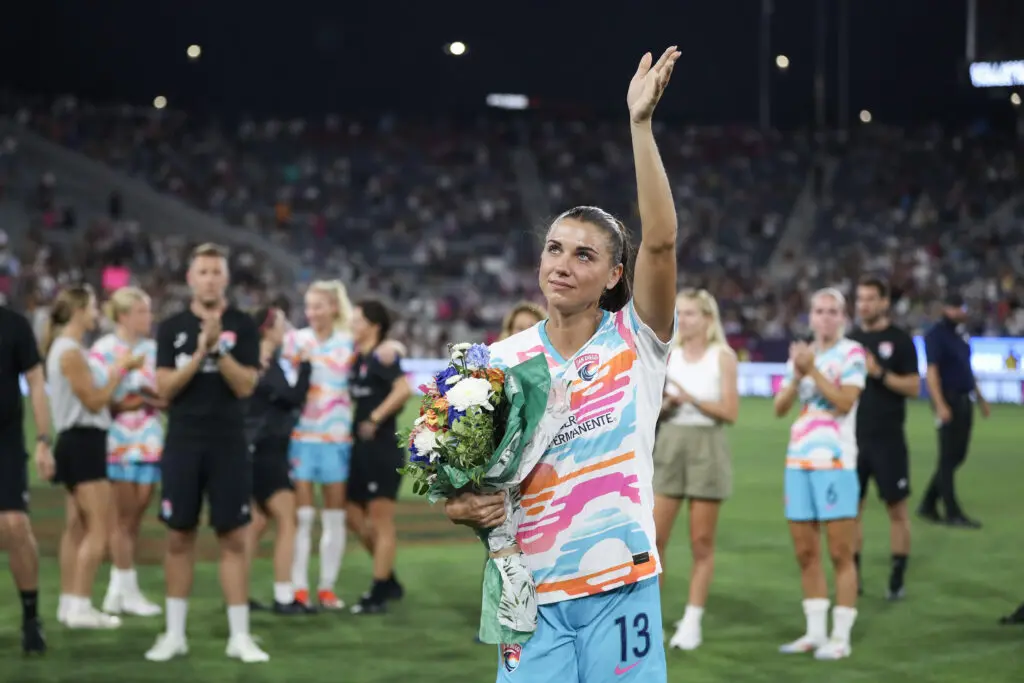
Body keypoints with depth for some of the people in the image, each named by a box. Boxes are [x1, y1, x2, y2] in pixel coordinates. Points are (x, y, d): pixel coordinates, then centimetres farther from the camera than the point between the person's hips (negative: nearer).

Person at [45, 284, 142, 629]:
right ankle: (79, 606, -12)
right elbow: (94, 401, -16)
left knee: (87, 531, 12)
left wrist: (121, 371, 13)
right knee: (98, 531, -11)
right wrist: (120, 369, -8)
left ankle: (73, 604, 14)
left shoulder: (69, 349, 18)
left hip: (81, 443, 11)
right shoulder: (70, 351, -14)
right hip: (82, 442, -11)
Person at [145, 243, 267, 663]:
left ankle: (239, 636, 3)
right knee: (179, 537, 5)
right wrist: (199, 353, -16)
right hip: (182, 444, 1)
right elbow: (165, 388, -4)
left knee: (233, 538, -1)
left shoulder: (242, 326, 1)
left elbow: (245, 386, -8)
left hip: (229, 446, -1)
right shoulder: (171, 328, 5)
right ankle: (175, 633, 14)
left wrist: (219, 347, -20)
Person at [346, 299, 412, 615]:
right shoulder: (357, 359, 11)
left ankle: (379, 594, 4)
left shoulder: (382, 358, -12)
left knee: (381, 521, -2)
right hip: (361, 449, 9)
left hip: (382, 449, -9)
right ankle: (389, 581, 26)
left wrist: (375, 419, -23)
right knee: (355, 516, 14)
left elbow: (403, 390, -27)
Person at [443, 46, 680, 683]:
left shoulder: (635, 340, -2)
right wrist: (460, 506, -11)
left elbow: (660, 241, -17)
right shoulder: (501, 360, 5)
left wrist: (641, 124, -22)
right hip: (530, 587, 2)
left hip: (621, 581, -2)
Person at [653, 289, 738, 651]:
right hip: (670, 444, 3)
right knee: (653, 537, -2)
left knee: (701, 542, 2)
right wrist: (664, 404, -10)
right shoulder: (670, 355, 8)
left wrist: (690, 398, -18)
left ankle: (692, 621, 9)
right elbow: (657, 406, 12)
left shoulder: (722, 356, -3)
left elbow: (730, 411, -9)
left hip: (707, 447, -3)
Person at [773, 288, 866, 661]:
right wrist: (796, 375, -7)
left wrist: (813, 370, -16)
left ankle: (841, 637, -1)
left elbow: (845, 400, -15)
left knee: (840, 553, -4)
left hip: (835, 462, -6)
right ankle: (815, 633, 17)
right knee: (805, 553, 9)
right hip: (798, 461, 6)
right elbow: (780, 407, 8)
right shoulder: (800, 353, 15)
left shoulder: (851, 352, -2)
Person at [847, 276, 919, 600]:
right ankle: (853, 576, 13)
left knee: (897, 508, 0)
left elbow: (913, 387, -8)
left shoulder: (899, 340, -3)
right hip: (854, 438, 4)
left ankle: (897, 579, 5)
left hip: (888, 439, -4)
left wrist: (879, 373, -19)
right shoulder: (851, 340, 10)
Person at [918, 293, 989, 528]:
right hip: (949, 400, -9)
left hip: (964, 400, 9)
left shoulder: (961, 333, 15)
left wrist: (980, 398, 23)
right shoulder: (936, 334, -11)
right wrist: (940, 405, -25)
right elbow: (931, 371, -17)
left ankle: (928, 505, 19)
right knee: (948, 457, -5)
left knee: (957, 455, 11)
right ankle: (952, 513, -1)